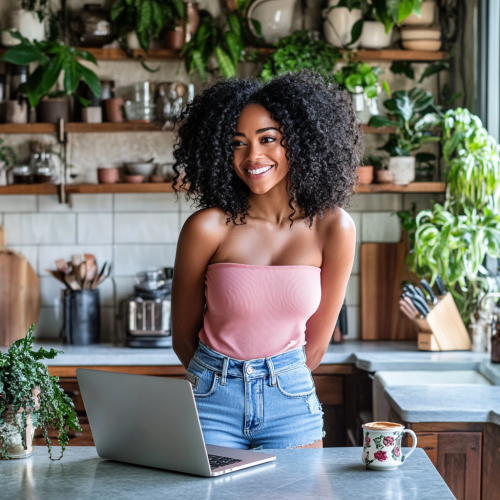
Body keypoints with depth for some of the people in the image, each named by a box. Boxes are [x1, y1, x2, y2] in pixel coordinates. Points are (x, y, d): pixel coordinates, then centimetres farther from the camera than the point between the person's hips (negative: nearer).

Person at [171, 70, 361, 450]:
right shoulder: (207, 228, -13)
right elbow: (183, 337, -1)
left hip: (291, 401, 1)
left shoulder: (333, 228, -8)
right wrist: (221, 382, 10)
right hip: (213, 402, -1)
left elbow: (316, 343, 2)